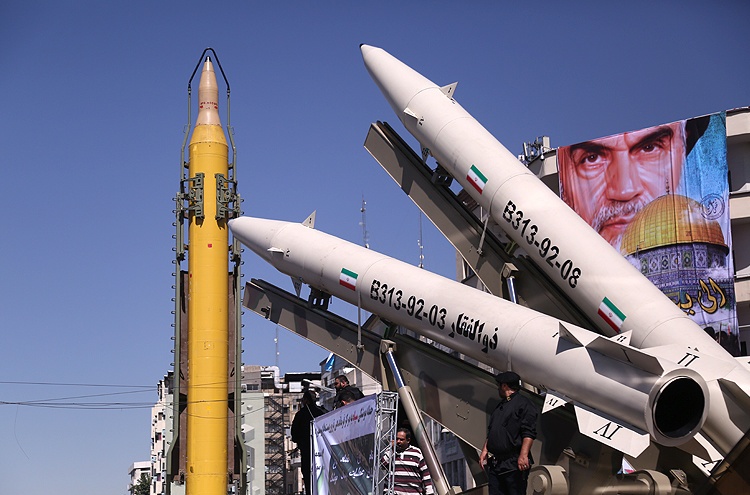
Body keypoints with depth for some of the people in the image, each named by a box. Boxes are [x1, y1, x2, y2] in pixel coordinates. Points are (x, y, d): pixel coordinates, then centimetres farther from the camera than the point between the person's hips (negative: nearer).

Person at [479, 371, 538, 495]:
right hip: (495, 464, 8)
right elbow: (491, 431, 26)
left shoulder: (523, 404, -4)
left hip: (514, 464, -8)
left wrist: (523, 455, -21)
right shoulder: (500, 406, 23)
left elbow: (529, 433, -13)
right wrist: (485, 450, 16)